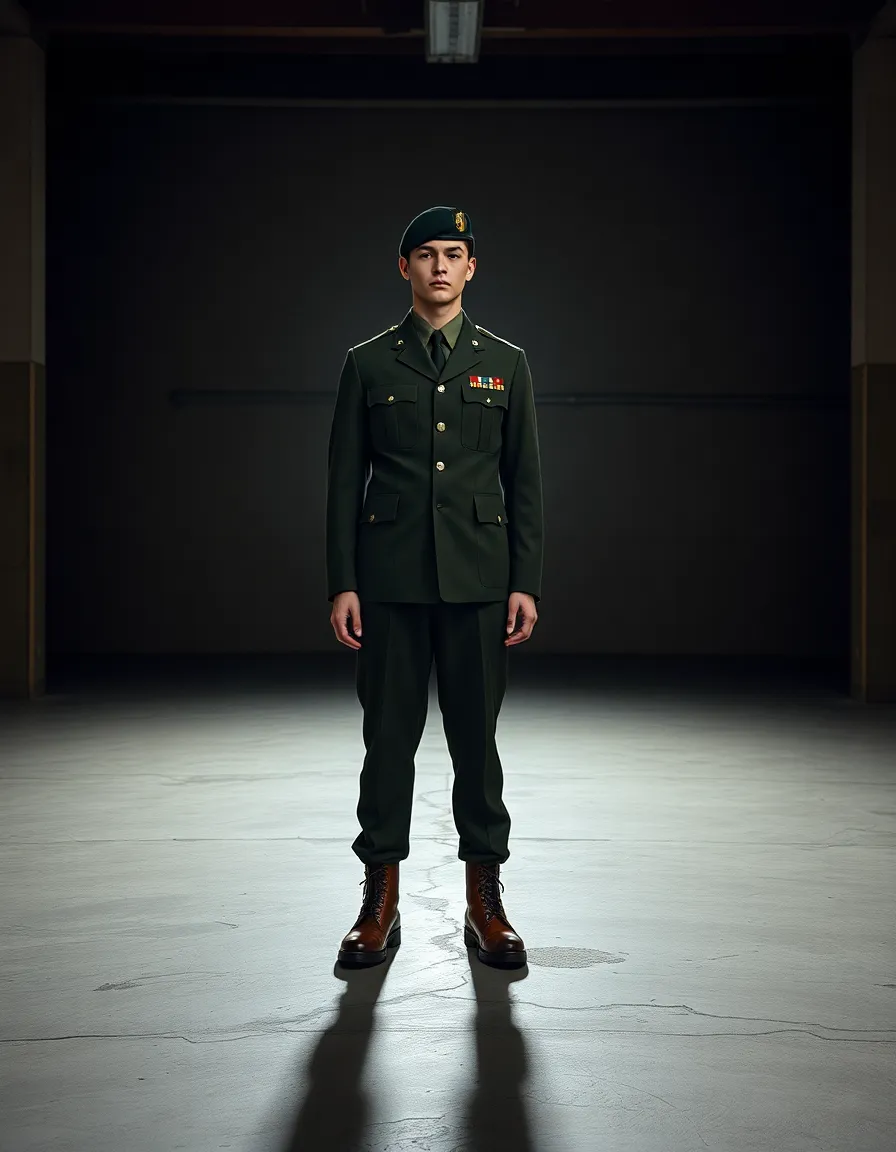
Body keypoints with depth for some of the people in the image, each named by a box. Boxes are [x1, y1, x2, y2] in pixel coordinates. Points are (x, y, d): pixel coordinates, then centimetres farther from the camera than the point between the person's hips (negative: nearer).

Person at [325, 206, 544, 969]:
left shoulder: (506, 363, 9)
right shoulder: (368, 363, 7)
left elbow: (525, 482, 7)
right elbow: (344, 481, 5)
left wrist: (526, 583, -1)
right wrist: (342, 583, -2)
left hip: (478, 578, 0)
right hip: (390, 577, 0)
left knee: (476, 735, 4)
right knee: (389, 735, 3)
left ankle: (485, 901, 14)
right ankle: (381, 902, 13)